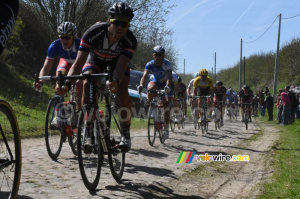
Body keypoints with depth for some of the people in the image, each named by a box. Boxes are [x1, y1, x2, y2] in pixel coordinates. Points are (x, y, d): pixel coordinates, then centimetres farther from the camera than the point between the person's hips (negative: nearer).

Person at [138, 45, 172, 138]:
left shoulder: (167, 64, -28)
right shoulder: (150, 64, -21)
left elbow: (169, 77, -40)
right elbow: (145, 75, -34)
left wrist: (167, 86, -60)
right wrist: (141, 85, -53)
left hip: (165, 84, -2)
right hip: (156, 82, 2)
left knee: (166, 106, -11)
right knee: (150, 88, -36)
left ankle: (166, 129, -5)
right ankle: (149, 103, -7)